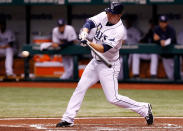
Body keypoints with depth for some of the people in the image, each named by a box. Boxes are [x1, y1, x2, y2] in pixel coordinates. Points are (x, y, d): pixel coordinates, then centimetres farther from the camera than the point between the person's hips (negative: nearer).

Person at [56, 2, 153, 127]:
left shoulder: (119, 31, -24)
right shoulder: (103, 16, -3)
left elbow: (103, 49, -30)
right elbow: (90, 23, -10)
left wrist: (89, 43, -43)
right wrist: (84, 33, -31)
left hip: (109, 66, -7)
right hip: (95, 62, 7)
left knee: (113, 98, -9)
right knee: (80, 88, 5)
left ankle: (144, 109, 3)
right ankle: (68, 119, 12)